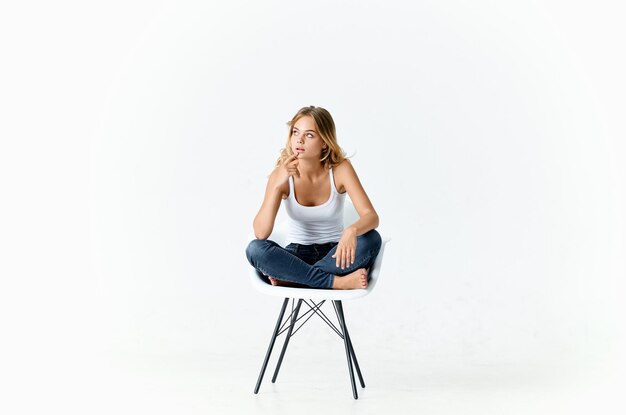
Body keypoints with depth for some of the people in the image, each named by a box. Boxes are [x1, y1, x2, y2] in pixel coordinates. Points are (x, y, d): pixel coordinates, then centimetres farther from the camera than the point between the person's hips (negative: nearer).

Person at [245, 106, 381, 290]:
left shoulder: (340, 169, -13)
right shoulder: (281, 174, -13)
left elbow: (371, 217, -22)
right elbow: (261, 233, -23)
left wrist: (352, 230, -45)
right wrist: (277, 185, -33)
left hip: (333, 253, 0)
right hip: (297, 255, 0)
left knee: (371, 239, -30)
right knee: (255, 249, -29)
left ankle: (292, 279, -25)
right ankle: (338, 282, -29)